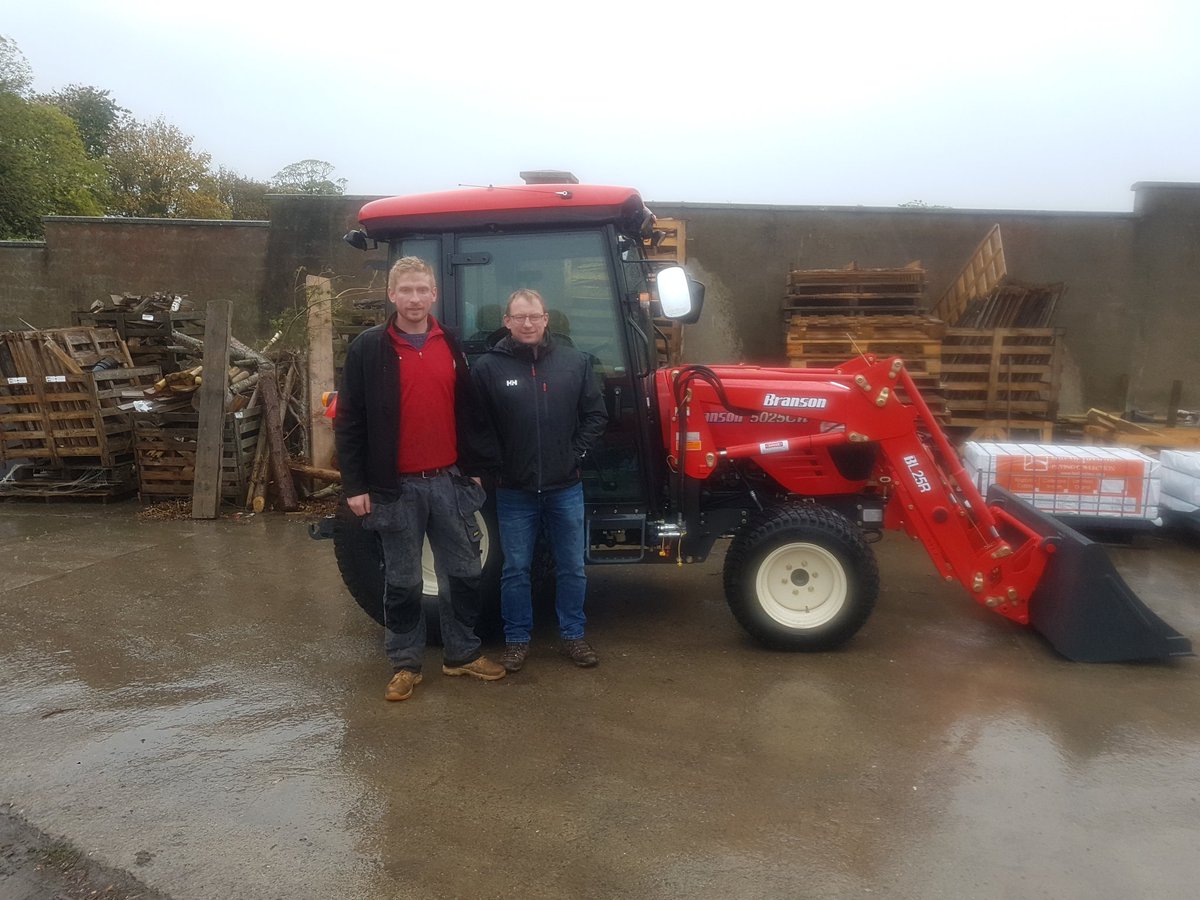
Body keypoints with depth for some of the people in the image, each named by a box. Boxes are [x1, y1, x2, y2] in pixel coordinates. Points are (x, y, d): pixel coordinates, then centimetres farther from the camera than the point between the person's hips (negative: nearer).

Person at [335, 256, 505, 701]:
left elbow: (470, 411, 14)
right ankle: (405, 663, 23)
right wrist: (355, 485, -8)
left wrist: (477, 466, 11)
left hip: (449, 480, 4)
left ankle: (462, 653, 28)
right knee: (403, 580, 8)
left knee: (464, 572, 11)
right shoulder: (368, 348, -3)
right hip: (397, 487, -3)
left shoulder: (451, 346, 9)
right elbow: (349, 422, -5)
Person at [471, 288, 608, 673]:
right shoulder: (488, 367, -6)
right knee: (516, 569, 10)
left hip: (565, 487, 2)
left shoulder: (575, 361, 0)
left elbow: (595, 415, 6)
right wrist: (495, 465, -8)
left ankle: (573, 635, 29)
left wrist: (575, 453, -3)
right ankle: (517, 639, 26)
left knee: (572, 567, 13)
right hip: (514, 490, -2)